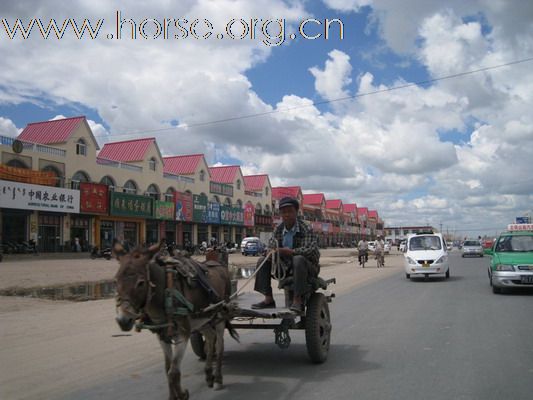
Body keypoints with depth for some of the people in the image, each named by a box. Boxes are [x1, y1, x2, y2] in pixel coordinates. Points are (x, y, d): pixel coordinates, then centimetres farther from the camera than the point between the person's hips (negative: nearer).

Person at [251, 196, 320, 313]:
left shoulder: (305, 229, -14)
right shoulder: (278, 230, 4)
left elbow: (312, 250, -27)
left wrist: (291, 251, -32)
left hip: (308, 267, -6)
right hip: (287, 267, 6)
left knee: (298, 259, -38)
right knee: (263, 261, -6)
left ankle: (298, 300, -34)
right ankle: (268, 299, -7)